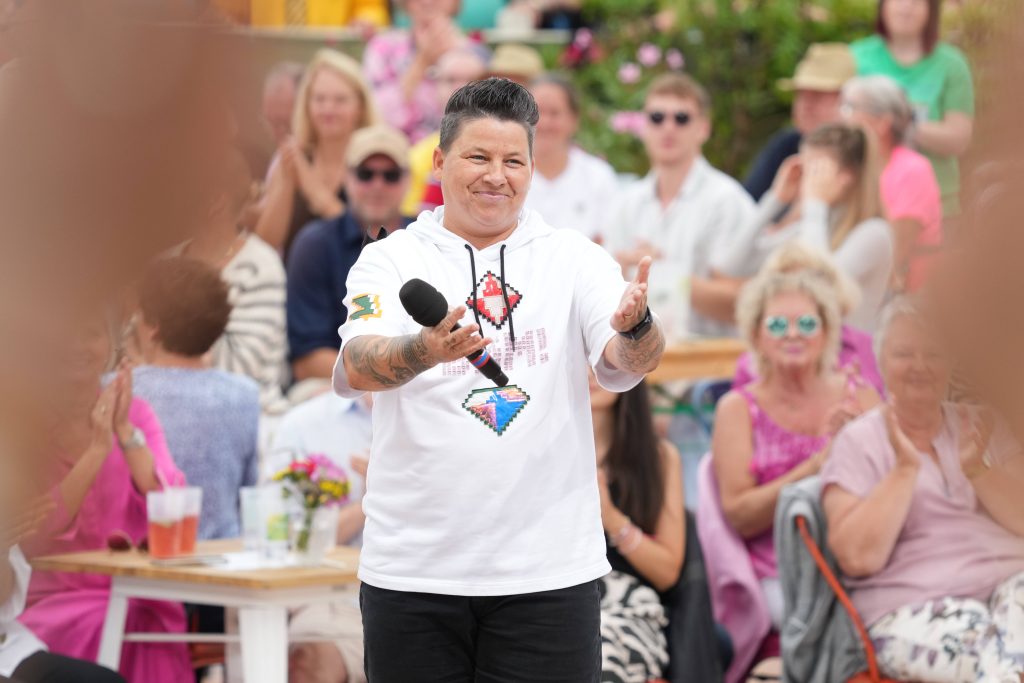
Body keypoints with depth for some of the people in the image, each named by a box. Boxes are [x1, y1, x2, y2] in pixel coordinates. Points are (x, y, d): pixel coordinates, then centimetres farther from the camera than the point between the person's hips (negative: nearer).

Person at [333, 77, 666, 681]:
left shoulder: (575, 259, 6)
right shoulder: (390, 260, 3)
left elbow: (627, 364, -7)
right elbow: (356, 369, -12)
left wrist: (636, 327, -31)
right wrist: (426, 351, -35)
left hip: (549, 573, 0)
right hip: (412, 575, 0)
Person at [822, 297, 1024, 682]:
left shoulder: (982, 426, 16)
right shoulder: (858, 443, 6)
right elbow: (857, 558, -6)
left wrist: (976, 469, -10)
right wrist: (904, 468, -10)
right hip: (916, 610, -2)